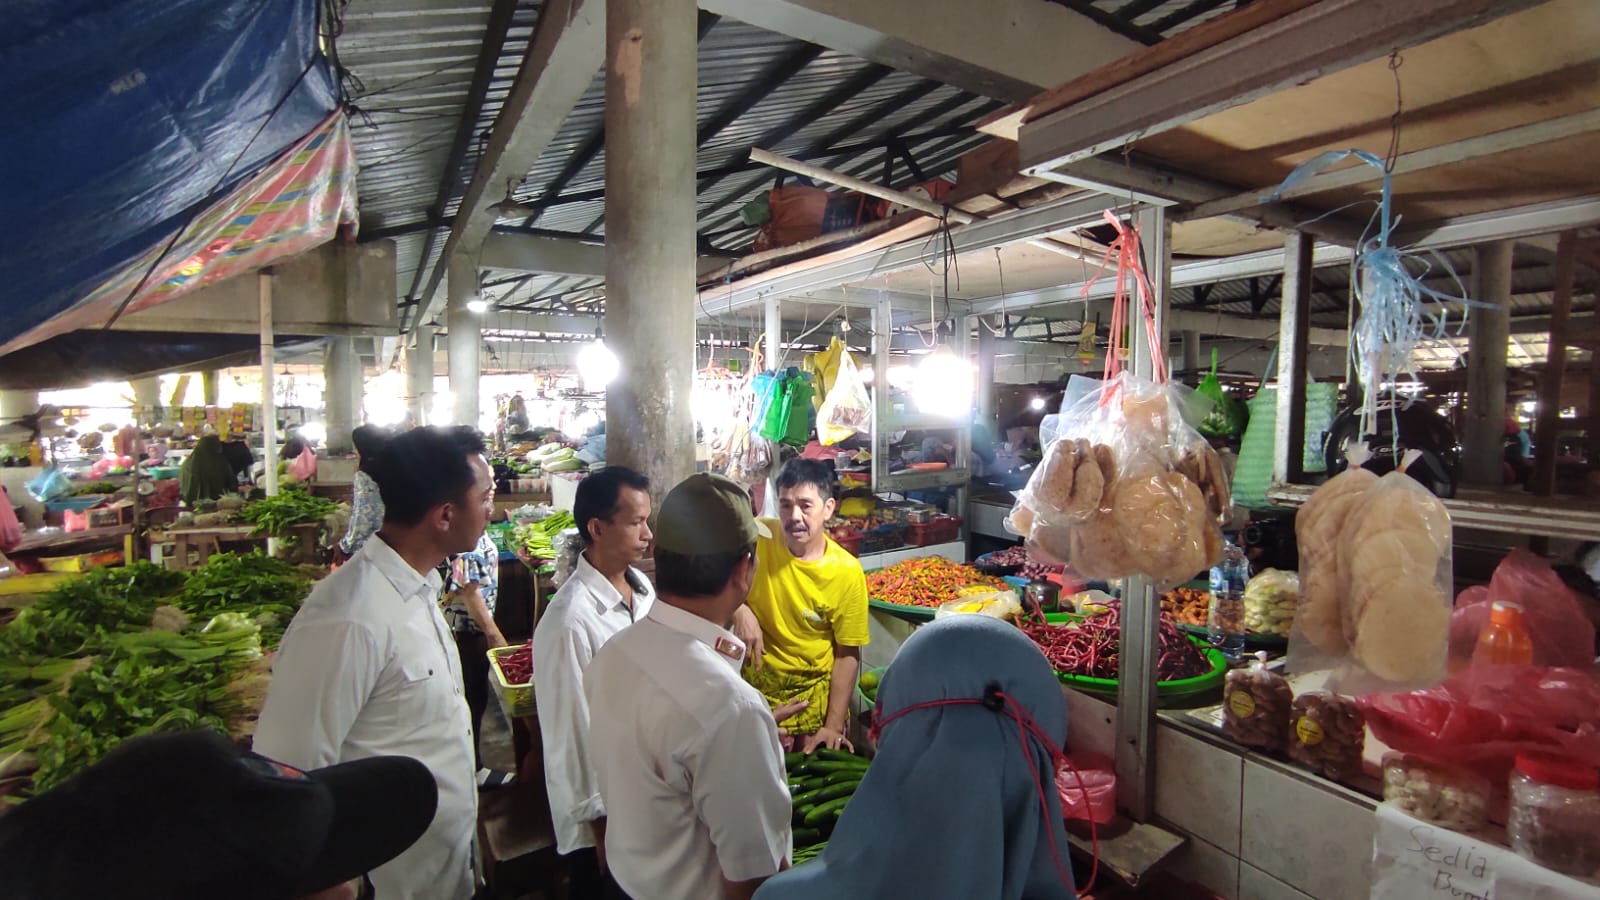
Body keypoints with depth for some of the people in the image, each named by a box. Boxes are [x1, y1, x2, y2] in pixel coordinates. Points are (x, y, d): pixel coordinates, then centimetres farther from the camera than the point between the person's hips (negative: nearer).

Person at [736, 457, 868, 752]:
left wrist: (834, 726, -9)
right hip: (753, 682, 1)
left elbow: (848, 655, -9)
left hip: (814, 692, -1)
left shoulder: (847, 572, -17)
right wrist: (740, 610, -29)